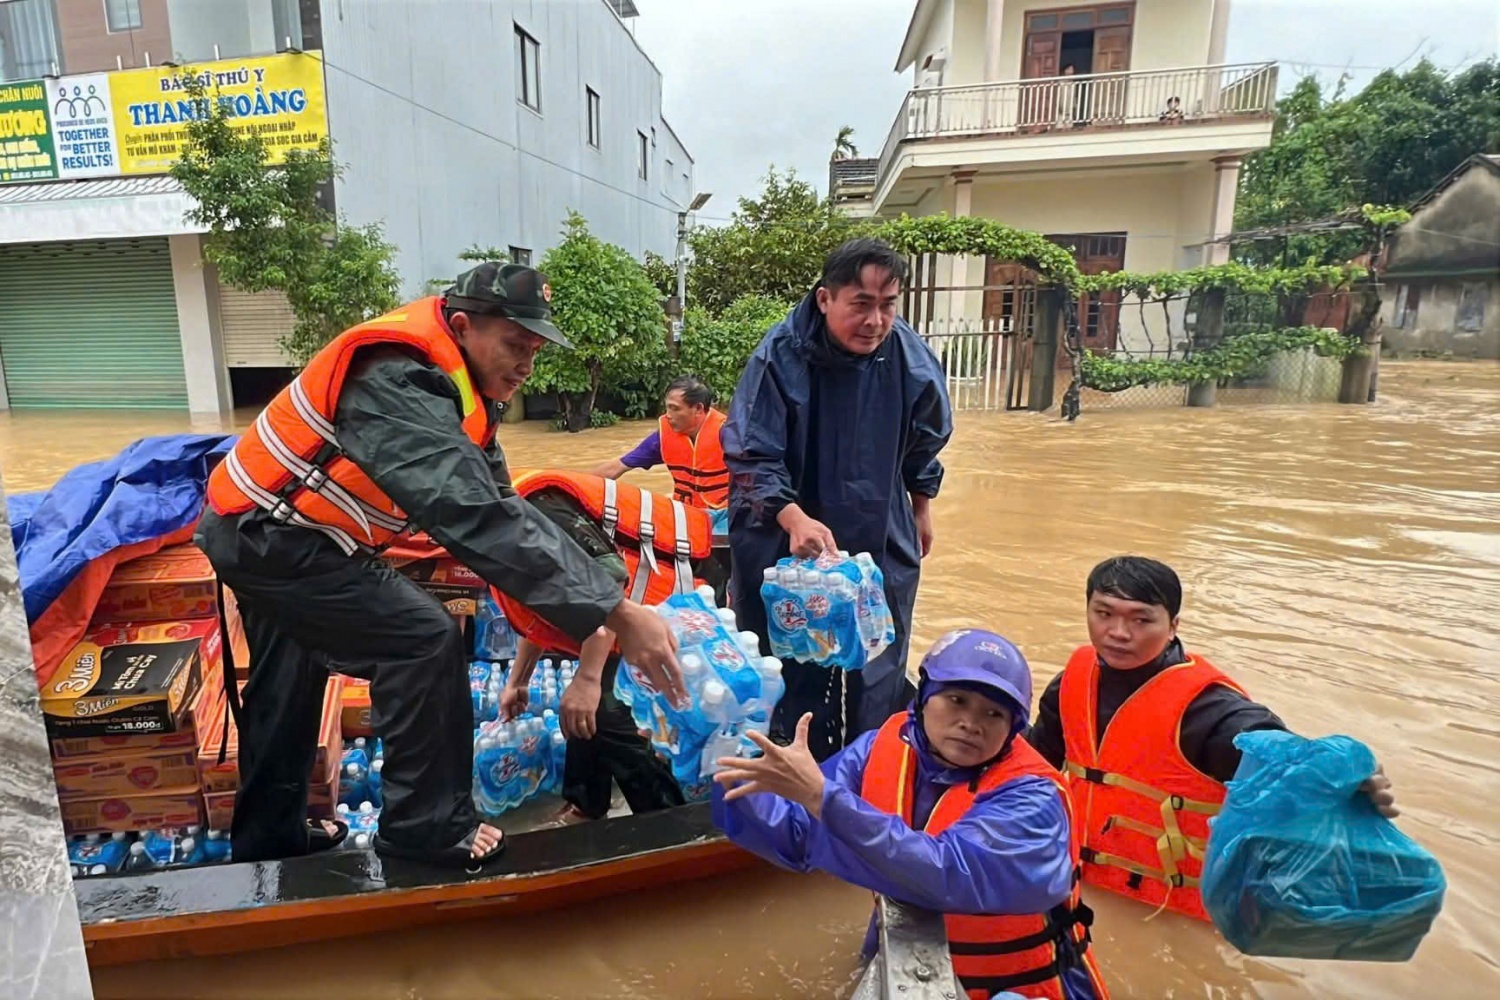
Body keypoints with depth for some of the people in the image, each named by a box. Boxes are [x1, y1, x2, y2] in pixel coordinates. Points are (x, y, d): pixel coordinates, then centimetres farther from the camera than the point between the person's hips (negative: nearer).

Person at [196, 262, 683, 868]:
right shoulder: (400, 385, -31)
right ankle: (428, 827, 3)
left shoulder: (457, 384, -1)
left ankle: (267, 836, 43)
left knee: (289, 682, 22)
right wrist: (615, 611, -47)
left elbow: (496, 503, -1)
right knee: (425, 640, -14)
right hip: (269, 539, -10)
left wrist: (589, 604, -7)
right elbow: (476, 517, -44)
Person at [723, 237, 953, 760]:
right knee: (792, 674, 8)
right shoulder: (782, 355, -19)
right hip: (789, 542, -2)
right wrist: (794, 519, -34)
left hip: (883, 544, 3)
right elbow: (751, 456, -18)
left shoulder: (913, 360, -9)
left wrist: (922, 510, 20)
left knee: (879, 678, 13)